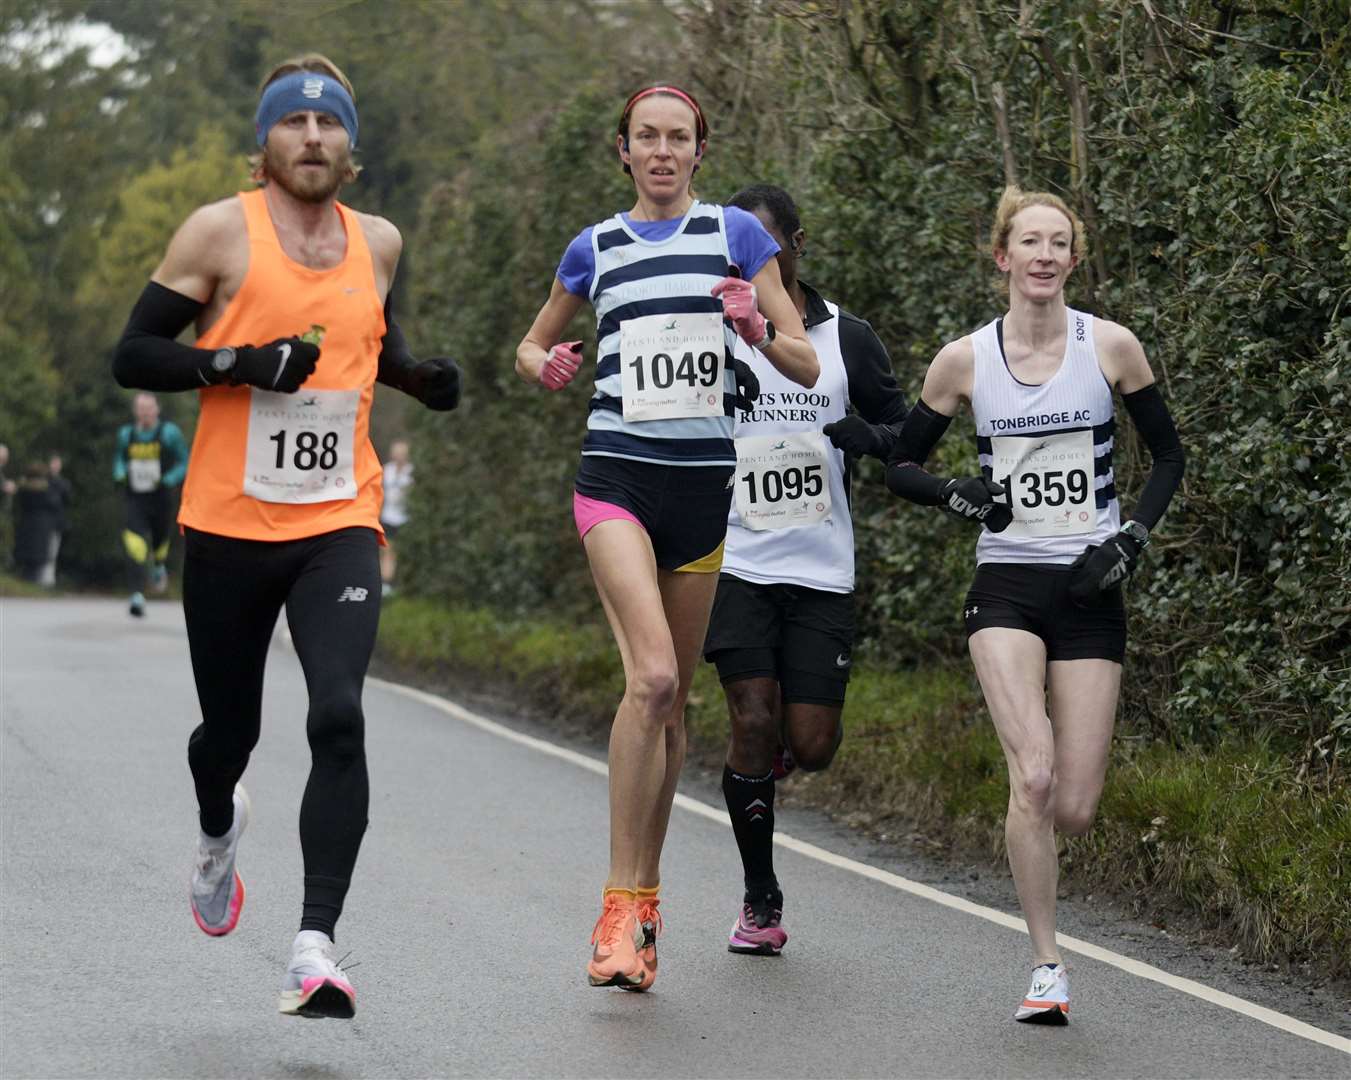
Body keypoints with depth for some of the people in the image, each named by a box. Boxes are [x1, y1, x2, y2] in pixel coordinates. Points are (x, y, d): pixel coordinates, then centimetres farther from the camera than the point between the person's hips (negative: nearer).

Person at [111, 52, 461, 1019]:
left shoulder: (379, 242, 8)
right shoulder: (222, 231, -5)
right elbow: (134, 356, -5)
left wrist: (420, 376, 8)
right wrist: (239, 364, -19)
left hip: (339, 526, 2)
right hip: (228, 528, -1)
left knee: (339, 718, -19)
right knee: (231, 729, 13)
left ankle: (316, 947, -20)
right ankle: (220, 830, 50)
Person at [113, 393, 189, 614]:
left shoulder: (169, 433, -6)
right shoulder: (126, 434, 3)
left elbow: (184, 462, -1)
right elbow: (119, 458, 22)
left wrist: (168, 480, -18)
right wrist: (119, 475, 1)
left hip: (161, 501, 0)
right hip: (135, 502, 0)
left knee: (159, 542, 19)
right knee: (135, 546, -21)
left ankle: (158, 567, 56)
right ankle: (137, 596, -25)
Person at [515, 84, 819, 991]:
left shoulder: (737, 235, 5)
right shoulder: (596, 248, 9)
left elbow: (807, 366, 5)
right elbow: (533, 346, 23)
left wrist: (757, 329, -16)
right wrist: (545, 366, 0)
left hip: (704, 482, 2)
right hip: (618, 476, -1)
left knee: (673, 696, 8)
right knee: (652, 675, -21)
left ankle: (646, 894, 23)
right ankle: (621, 906, -18)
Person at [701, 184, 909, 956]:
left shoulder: (846, 337, 5)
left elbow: (907, 432, 8)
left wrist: (868, 435, -14)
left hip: (822, 572, 1)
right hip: (736, 565, -1)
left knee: (811, 746, -4)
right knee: (754, 723, -11)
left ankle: (775, 755, 36)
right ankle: (761, 902, 4)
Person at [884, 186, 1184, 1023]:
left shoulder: (1111, 347, 0)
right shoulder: (964, 360, 1)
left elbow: (1169, 455, 10)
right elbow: (902, 465, 10)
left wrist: (1133, 538, -4)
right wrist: (956, 494, -11)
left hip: (1091, 593, 1)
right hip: (1007, 585, -1)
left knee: (1074, 810, -4)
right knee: (1033, 775, -21)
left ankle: (1029, 846, 33)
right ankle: (1047, 965, -10)